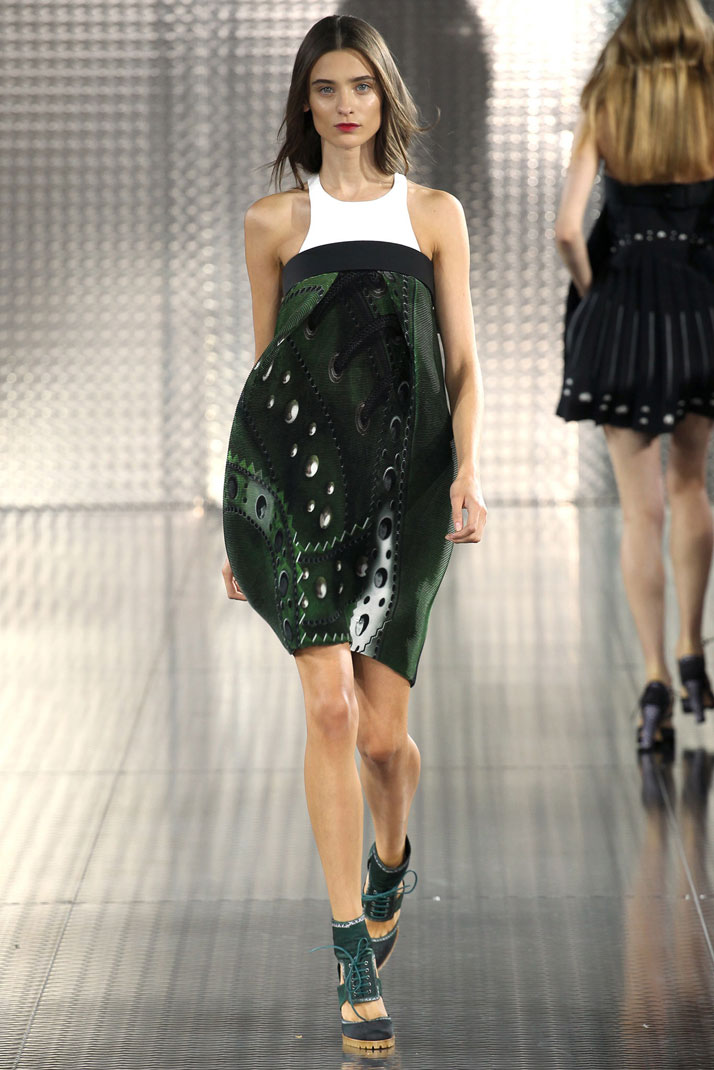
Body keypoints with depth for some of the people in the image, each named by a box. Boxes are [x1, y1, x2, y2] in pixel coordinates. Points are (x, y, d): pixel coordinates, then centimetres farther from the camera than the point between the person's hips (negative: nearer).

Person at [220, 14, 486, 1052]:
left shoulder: (434, 213, 11)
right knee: (331, 704, -15)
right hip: (297, 468, -1)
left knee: (383, 731, 0)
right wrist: (239, 516, 14)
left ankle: (390, 859, 36)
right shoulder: (275, 222, 10)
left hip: (402, 476, 1)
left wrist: (468, 471, -8)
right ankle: (355, 955, -9)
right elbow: (263, 364, 15)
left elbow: (462, 360, 8)